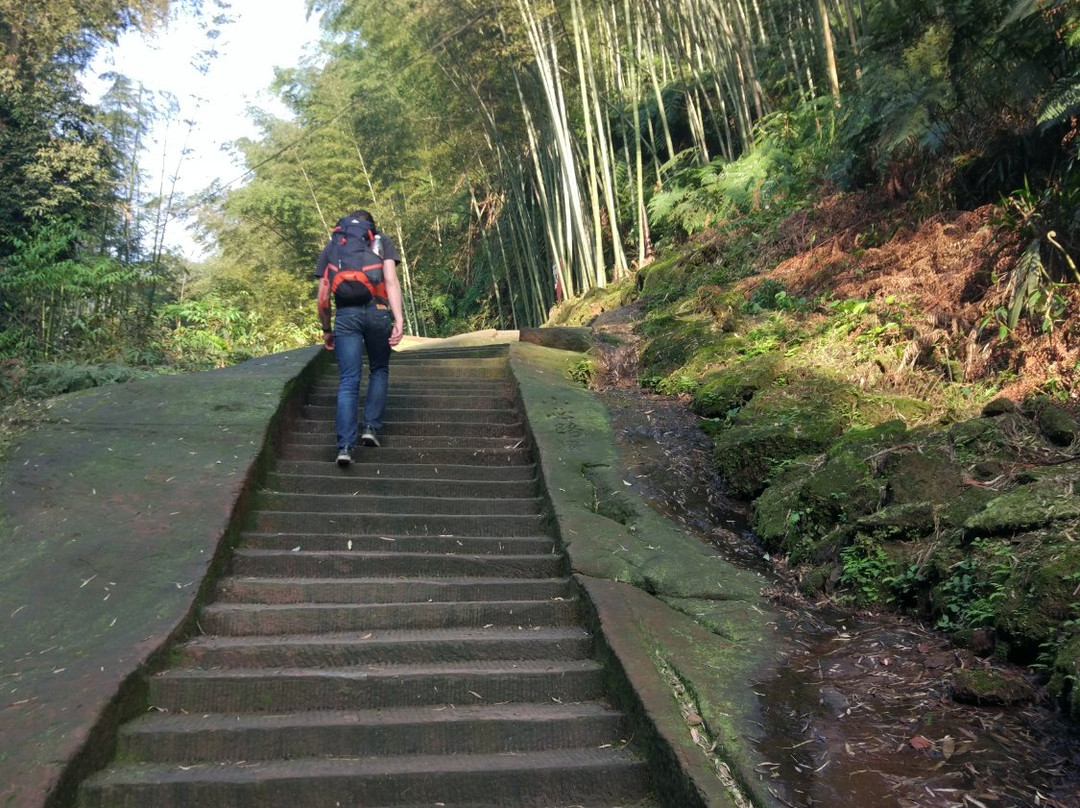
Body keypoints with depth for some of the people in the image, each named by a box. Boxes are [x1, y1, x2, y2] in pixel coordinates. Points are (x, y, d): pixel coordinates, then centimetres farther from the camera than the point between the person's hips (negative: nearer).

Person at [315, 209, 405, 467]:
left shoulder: (330, 247, 21)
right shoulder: (382, 241, 15)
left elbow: (323, 297, 14)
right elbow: (391, 281, -2)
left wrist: (326, 330, 23)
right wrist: (398, 320, -8)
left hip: (345, 315, 1)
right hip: (377, 311, -1)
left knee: (348, 381, 2)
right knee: (379, 370, 20)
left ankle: (345, 446, -7)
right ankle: (371, 427, 9)